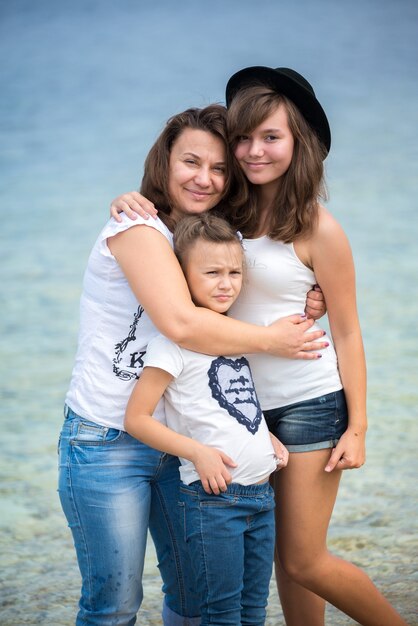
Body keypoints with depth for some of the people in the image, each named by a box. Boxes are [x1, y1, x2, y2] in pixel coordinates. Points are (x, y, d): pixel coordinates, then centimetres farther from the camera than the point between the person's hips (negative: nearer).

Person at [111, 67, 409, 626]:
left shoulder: (318, 228, -12)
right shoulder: (230, 214, 1)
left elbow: (347, 334, -8)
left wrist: (357, 428, -8)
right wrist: (135, 203, -13)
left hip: (310, 406, -5)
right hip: (249, 406, 5)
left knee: (303, 562, 0)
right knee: (284, 556, 12)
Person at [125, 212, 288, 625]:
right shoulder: (174, 341, -10)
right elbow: (136, 419, -12)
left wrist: (269, 439, 8)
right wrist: (198, 452, -19)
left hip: (261, 495, 7)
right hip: (214, 498, -7)